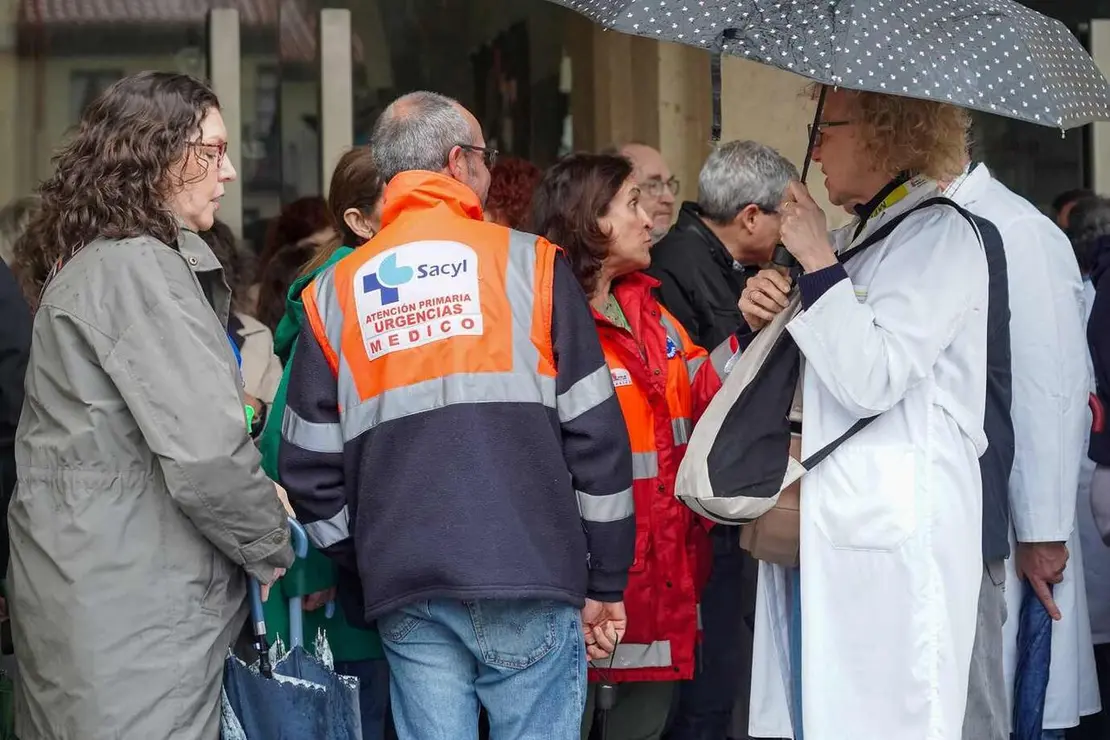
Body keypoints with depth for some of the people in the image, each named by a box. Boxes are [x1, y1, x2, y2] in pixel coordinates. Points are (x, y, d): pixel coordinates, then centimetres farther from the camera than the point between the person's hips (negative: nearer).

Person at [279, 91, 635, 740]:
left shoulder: (334, 293, 8)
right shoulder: (529, 264, 1)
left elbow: (310, 463, 8)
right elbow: (595, 432, -1)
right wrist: (606, 582, 6)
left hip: (406, 597, 3)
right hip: (530, 586, -3)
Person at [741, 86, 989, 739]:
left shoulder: (940, 233, -6)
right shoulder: (855, 238, 19)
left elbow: (872, 379, -17)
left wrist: (818, 263, -12)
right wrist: (764, 322, 8)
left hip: (893, 529, -8)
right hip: (826, 526, 8)